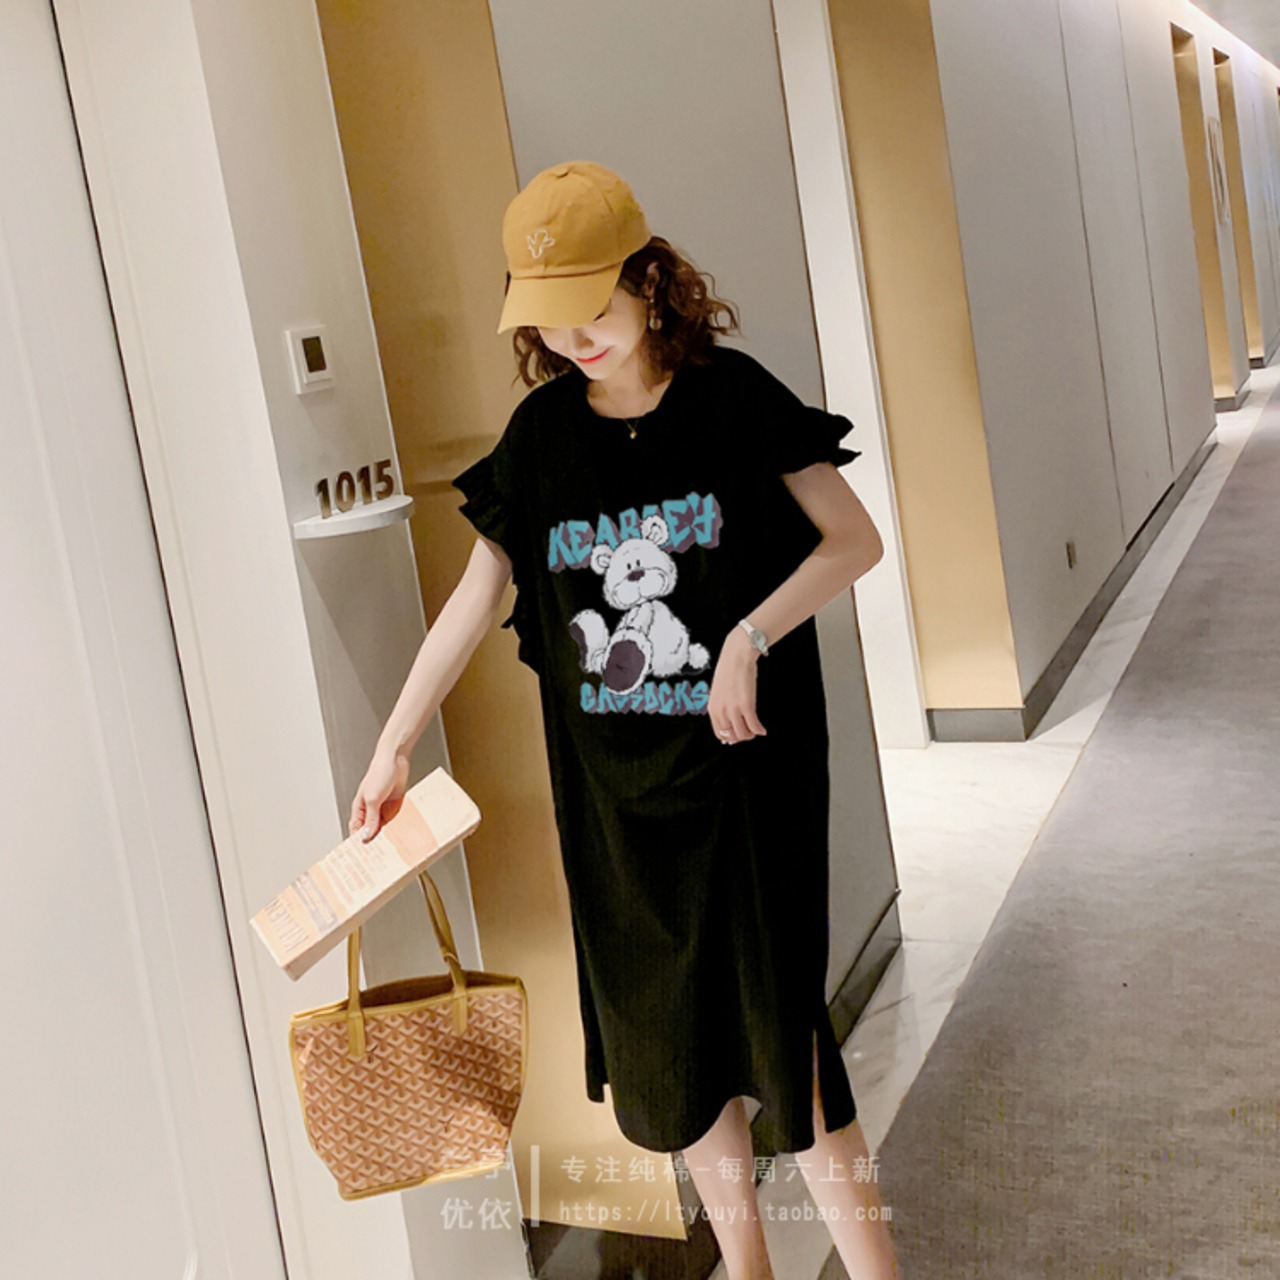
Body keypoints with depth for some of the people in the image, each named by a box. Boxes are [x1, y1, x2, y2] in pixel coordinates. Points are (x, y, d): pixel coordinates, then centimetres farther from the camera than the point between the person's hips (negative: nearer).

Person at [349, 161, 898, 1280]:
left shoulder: (732, 397, -6)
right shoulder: (542, 433, 3)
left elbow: (855, 539, -5)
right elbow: (477, 596, 7)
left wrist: (751, 636, -19)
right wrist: (394, 746, 8)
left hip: (744, 766, -4)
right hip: (611, 778, 4)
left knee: (778, 1021, -2)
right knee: (664, 1029, 12)